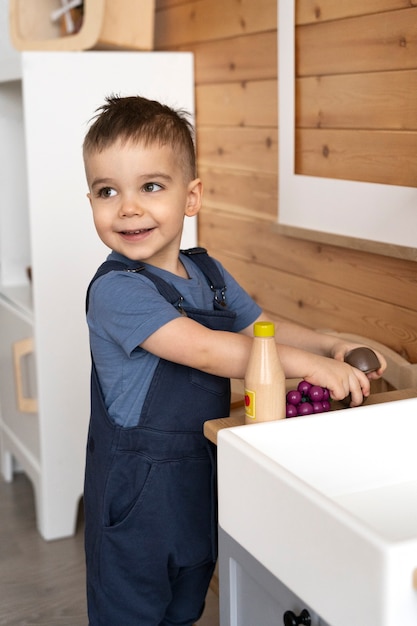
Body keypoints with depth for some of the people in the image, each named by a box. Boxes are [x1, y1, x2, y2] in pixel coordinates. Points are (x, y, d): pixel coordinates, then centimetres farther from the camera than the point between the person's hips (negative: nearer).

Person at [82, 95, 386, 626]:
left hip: (201, 478, 7)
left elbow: (262, 329, 13)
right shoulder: (116, 289, -22)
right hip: (137, 489, -7)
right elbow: (204, 350, -29)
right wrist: (307, 364, -28)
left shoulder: (208, 273, 3)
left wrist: (333, 347, -3)